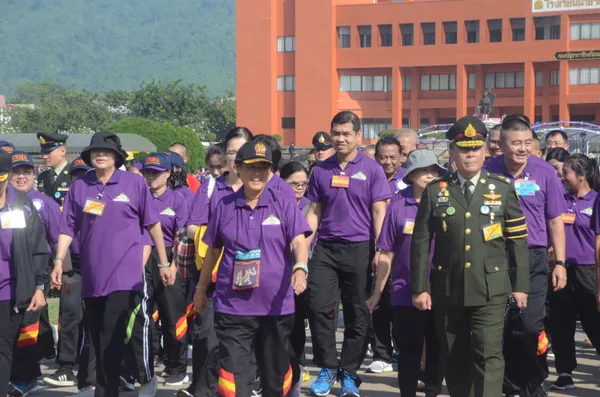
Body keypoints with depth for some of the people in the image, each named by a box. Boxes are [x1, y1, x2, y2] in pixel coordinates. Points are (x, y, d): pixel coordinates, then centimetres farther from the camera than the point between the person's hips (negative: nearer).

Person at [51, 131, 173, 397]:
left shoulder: (134, 183, 0)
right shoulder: (78, 187, 7)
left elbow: (153, 225, 4)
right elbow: (68, 227, 7)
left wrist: (164, 263, 3)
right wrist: (59, 260, -5)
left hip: (125, 275, -3)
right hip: (92, 276, 4)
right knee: (101, 343, 10)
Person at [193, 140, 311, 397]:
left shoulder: (284, 205, 0)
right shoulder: (225, 207, 5)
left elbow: (299, 241, -11)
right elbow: (213, 250, 16)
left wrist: (300, 268, -32)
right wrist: (201, 288, 22)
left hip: (276, 306, 0)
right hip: (232, 306, 1)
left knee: (275, 374, 13)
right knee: (233, 374, -5)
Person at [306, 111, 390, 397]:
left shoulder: (371, 169, -1)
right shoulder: (321, 170, 8)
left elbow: (379, 212, -3)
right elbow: (314, 212, 11)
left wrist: (380, 250, -9)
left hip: (359, 249, -2)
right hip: (325, 248, 2)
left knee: (357, 314, 4)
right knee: (318, 307, -6)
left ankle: (349, 373, 15)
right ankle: (327, 368, 9)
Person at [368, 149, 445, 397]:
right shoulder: (398, 204, -2)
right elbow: (386, 253, 1)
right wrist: (377, 292, 2)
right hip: (405, 292, -1)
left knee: (437, 350, 11)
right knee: (409, 351, 6)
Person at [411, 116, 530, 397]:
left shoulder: (503, 188, 4)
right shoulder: (435, 191, 4)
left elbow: (518, 240, 5)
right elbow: (421, 242, 4)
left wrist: (520, 285, 1)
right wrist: (419, 287, -1)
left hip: (490, 289, -1)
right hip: (448, 289, 1)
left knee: (488, 355, -11)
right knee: (455, 359, 9)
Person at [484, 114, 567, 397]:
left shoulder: (544, 172, -3)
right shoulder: (488, 172, -2)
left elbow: (555, 221, 3)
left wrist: (560, 263, 0)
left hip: (533, 259, -1)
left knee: (530, 325, -10)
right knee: (503, 326, 6)